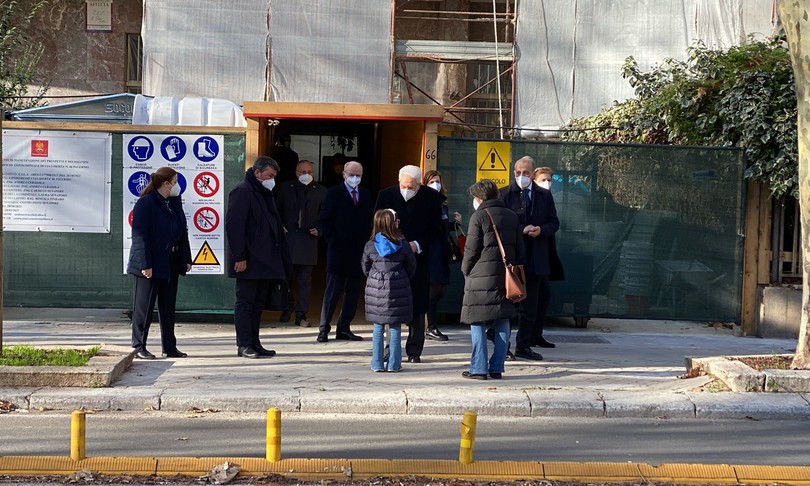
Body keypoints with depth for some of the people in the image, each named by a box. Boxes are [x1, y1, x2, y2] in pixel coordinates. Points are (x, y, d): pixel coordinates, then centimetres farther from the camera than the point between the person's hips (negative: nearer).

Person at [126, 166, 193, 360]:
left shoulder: (175, 203, 11)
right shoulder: (145, 203, -12)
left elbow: (183, 231, 16)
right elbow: (140, 235, -16)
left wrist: (186, 259, 12)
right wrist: (145, 264, -21)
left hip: (171, 264, 8)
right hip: (152, 264, -8)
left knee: (168, 307, 12)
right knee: (144, 306, 0)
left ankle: (170, 347, 18)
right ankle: (139, 346, 8)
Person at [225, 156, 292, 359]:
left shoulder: (265, 194, 18)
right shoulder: (242, 192, -10)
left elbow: (275, 226, 22)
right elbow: (233, 226, -17)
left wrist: (284, 259, 15)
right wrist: (239, 257, -20)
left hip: (265, 262, 9)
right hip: (249, 262, -9)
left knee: (258, 303, 11)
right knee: (245, 302, -2)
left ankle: (254, 344, 16)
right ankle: (244, 345, 2)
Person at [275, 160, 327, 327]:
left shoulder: (320, 191, 4)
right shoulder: (286, 188, 7)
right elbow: (277, 209, 12)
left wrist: (319, 230, -8)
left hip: (308, 238, -1)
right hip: (288, 237, 1)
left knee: (305, 280, 1)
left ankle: (301, 315, 5)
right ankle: (286, 309, 23)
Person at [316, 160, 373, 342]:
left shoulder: (366, 195, 13)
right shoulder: (334, 193, 0)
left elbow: (369, 221, 16)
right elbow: (323, 221, -2)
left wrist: (368, 242, 3)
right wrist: (333, 240, -9)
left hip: (360, 252, 5)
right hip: (339, 250, -5)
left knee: (353, 294, 7)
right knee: (333, 291, -3)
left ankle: (344, 329, 13)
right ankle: (324, 329, 1)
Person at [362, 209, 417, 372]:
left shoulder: (370, 245, -2)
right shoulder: (403, 245, -6)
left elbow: (365, 268, 8)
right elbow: (411, 267, 4)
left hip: (375, 289, 2)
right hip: (398, 290, -2)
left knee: (378, 328, 9)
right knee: (395, 329, 5)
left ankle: (377, 364, 11)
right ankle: (394, 364, 7)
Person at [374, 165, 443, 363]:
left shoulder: (431, 197, -4)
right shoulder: (386, 195, -2)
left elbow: (435, 230, -1)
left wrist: (418, 245, -15)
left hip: (418, 259, 0)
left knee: (417, 305, 2)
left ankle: (414, 350, 9)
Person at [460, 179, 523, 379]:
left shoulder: (479, 216, -6)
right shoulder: (512, 216, 13)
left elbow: (471, 250, -7)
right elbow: (519, 249, 15)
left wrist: (466, 271, 6)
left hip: (481, 278, -6)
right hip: (506, 278, 6)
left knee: (477, 324, 0)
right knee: (502, 324, 9)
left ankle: (479, 368, -2)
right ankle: (497, 368, 9)